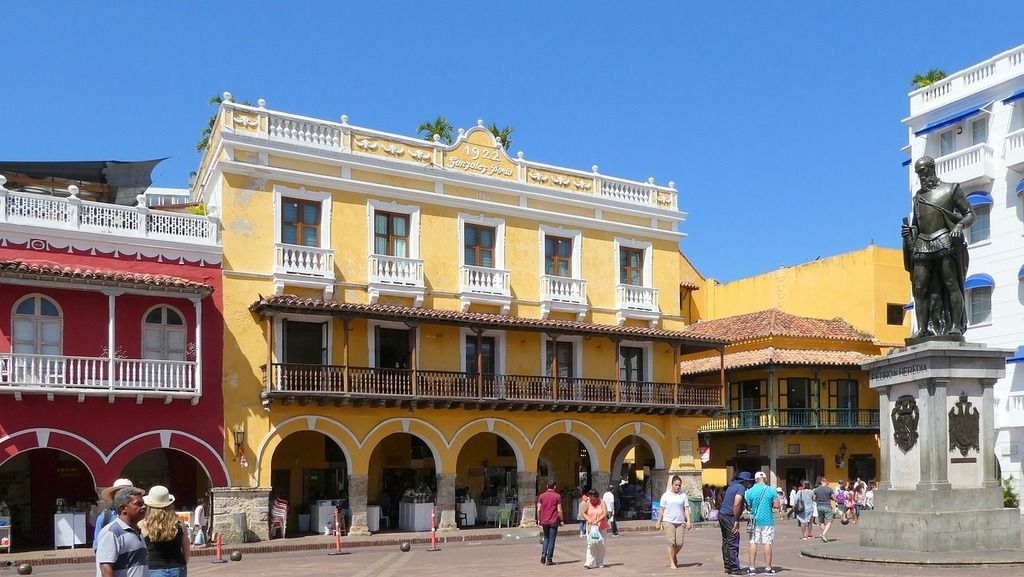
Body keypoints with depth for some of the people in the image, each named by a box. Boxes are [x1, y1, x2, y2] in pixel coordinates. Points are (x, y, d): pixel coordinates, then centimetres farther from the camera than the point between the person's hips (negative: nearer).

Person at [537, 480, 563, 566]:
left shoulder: (541, 496, 3)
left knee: (546, 538, 18)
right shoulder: (557, 496, -5)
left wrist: (539, 520, 11)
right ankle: (549, 559, 3)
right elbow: (559, 510, -7)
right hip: (554, 521, -3)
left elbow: (538, 509, 2)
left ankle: (543, 554, 1)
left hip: (544, 521, 3)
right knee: (551, 539, 3)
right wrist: (561, 520, 2)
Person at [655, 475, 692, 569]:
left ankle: (674, 557, 27)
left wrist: (688, 521, -5)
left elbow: (686, 509, 6)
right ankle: (672, 563, 0)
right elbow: (661, 510, 7)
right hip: (669, 522, -2)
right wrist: (658, 523, 4)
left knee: (679, 543, -2)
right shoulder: (666, 495, 4)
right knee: (671, 542, -9)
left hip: (680, 522, 2)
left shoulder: (683, 496, 8)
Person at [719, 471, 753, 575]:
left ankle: (727, 567, 19)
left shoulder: (732, 486, 17)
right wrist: (736, 521, -17)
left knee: (726, 543, 13)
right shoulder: (741, 487, -11)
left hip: (722, 514, 9)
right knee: (733, 543, -5)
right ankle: (735, 569, -3)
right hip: (729, 517, -9)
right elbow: (736, 505, -22)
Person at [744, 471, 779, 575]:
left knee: (753, 543, 7)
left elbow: (748, 507, -1)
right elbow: (776, 505, -5)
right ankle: (768, 568, 8)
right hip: (768, 520, -1)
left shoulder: (749, 491, -3)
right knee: (767, 543, 4)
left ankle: (752, 567, 8)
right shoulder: (771, 490, -4)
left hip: (755, 520, 1)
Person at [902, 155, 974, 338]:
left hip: (945, 241, -5)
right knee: (919, 288, -5)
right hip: (922, 244, 5)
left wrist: (959, 225, -16)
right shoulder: (918, 195, 23)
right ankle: (922, 328, -5)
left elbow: (970, 214, 5)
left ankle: (956, 325, -11)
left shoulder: (950, 189, 8)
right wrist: (908, 231, 7)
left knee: (951, 284, -11)